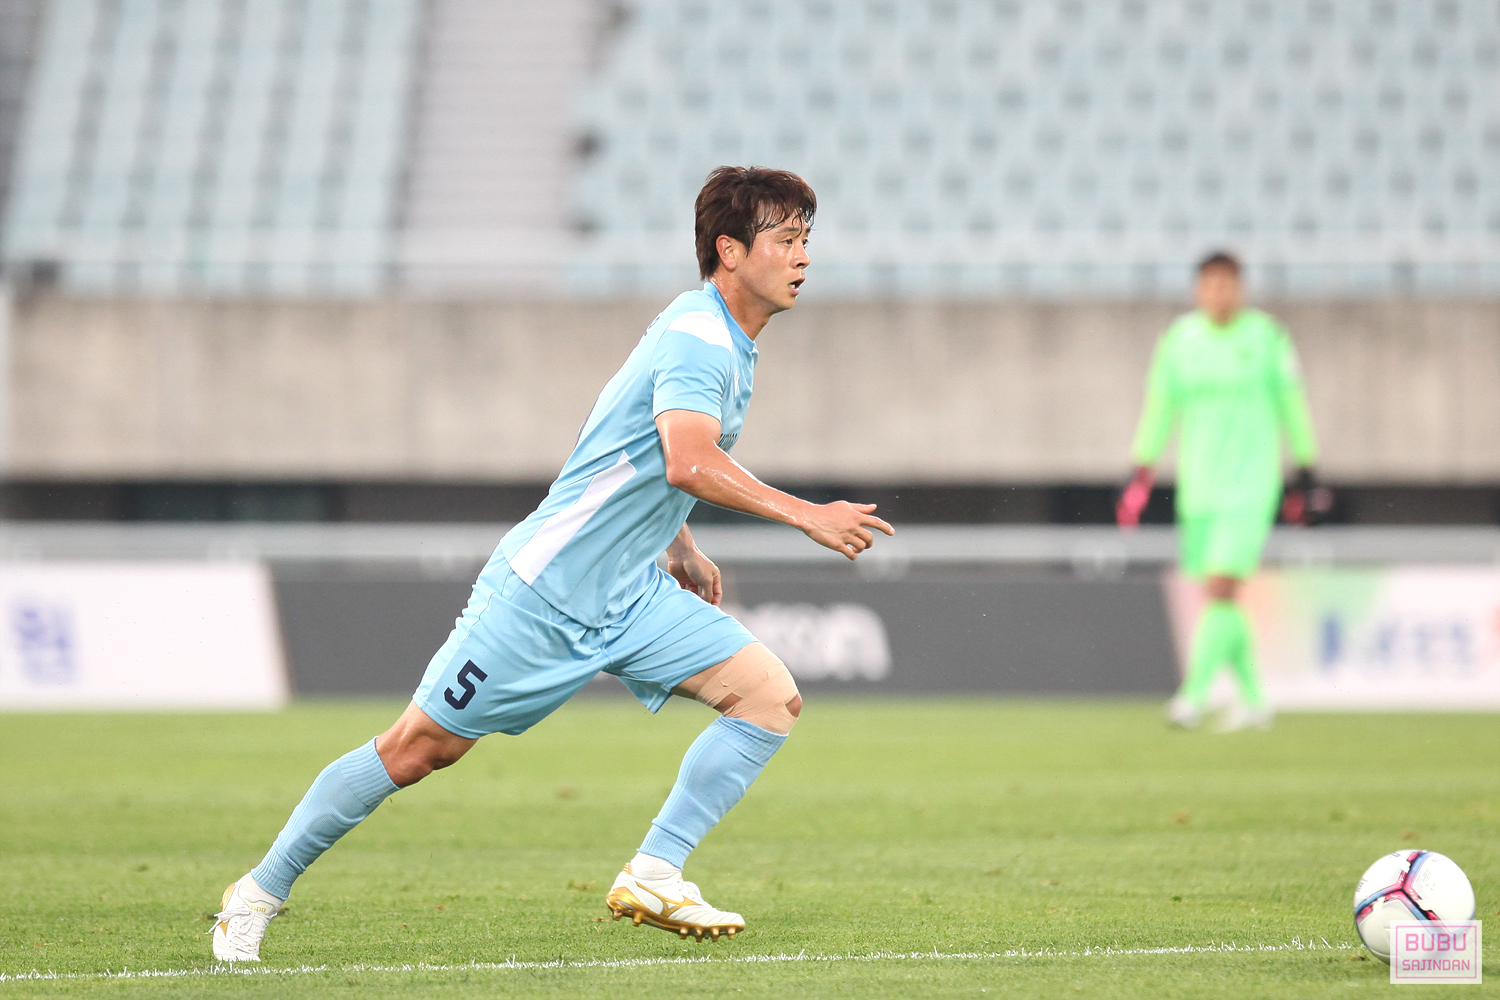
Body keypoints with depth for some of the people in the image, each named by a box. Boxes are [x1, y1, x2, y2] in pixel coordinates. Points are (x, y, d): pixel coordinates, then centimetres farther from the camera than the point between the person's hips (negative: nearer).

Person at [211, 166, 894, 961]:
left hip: (630, 595, 9)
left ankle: (653, 878, -6)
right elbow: (689, 462, -37)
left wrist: (677, 545, 19)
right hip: (545, 588, -9)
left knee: (771, 696, -8)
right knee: (417, 749, -2)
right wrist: (804, 515, -36)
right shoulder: (696, 338, -19)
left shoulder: (726, 343, 11)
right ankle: (260, 892, 13)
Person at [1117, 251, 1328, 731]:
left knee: (1220, 587, -16)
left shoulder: (1265, 337, -2)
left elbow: (1291, 405, 4)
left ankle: (1193, 696, -21)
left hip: (1251, 479, -4)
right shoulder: (1179, 339, 4)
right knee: (1219, 597, 7)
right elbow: (1159, 407, 8)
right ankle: (1253, 699, 21)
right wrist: (1140, 474, 2)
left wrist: (1306, 474, 5)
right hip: (1198, 479, 4)